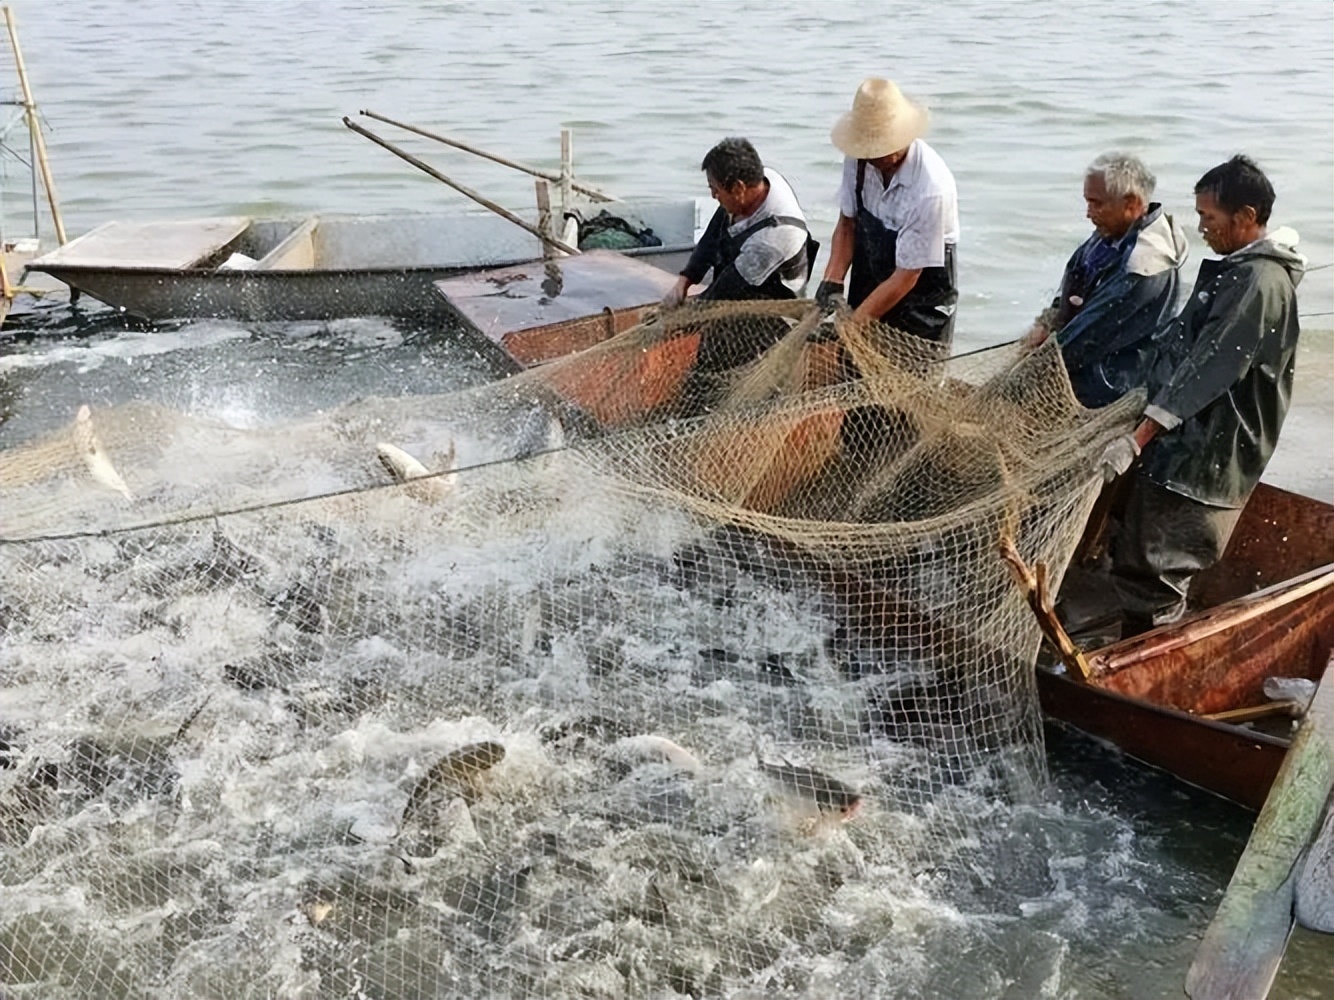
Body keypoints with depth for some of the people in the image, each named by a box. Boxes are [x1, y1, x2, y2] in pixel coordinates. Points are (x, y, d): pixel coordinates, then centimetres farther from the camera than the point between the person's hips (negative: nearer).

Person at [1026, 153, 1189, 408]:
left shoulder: (1144, 263, -25)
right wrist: (1047, 323, -5)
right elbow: (1069, 293, 12)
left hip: (1110, 379, -9)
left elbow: (1095, 333, -23)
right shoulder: (1111, 233, 3)